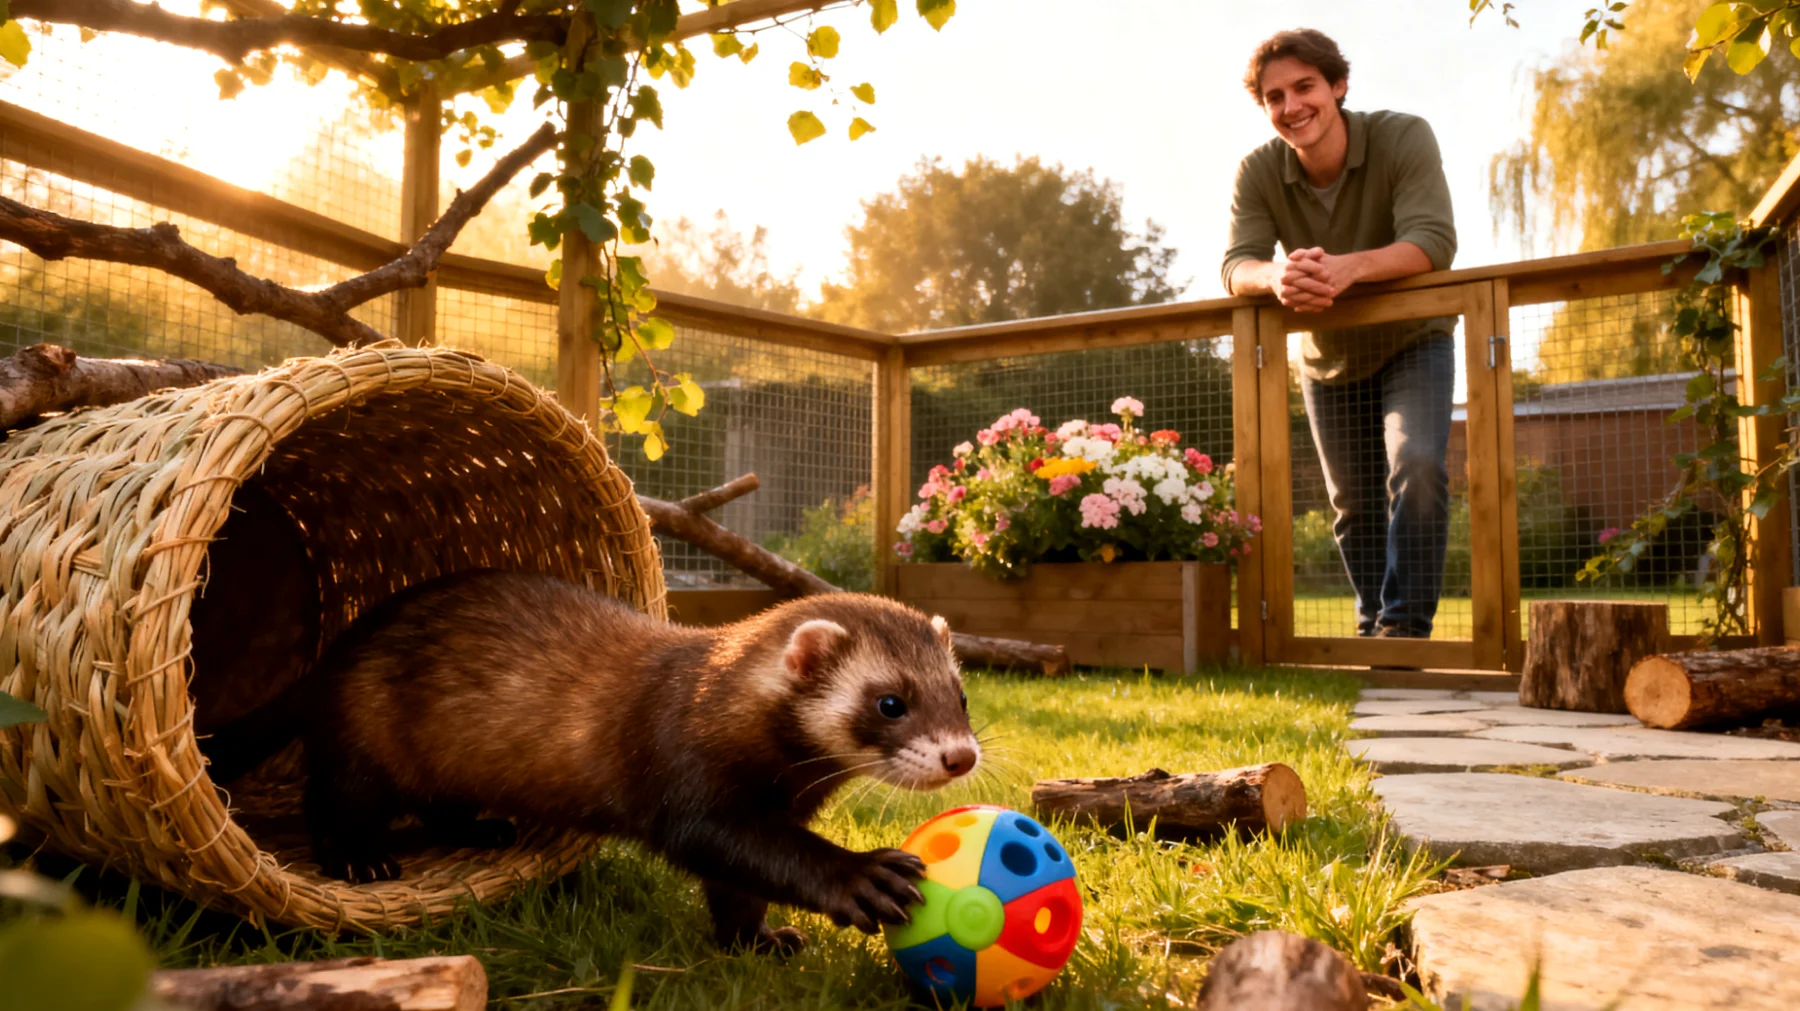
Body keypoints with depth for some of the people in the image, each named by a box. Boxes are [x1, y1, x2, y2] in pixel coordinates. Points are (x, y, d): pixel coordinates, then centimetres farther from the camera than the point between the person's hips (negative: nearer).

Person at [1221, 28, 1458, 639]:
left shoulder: (1404, 139, -25)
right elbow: (1237, 266, -28)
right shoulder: (1258, 173, -18)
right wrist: (1276, 277, -53)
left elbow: (1434, 241, -37)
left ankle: (1407, 624, -14)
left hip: (1413, 342, -3)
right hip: (1330, 360, 3)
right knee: (1354, 508, 12)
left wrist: (1349, 267, -56)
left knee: (1416, 467, -25)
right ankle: (1373, 625, 32)